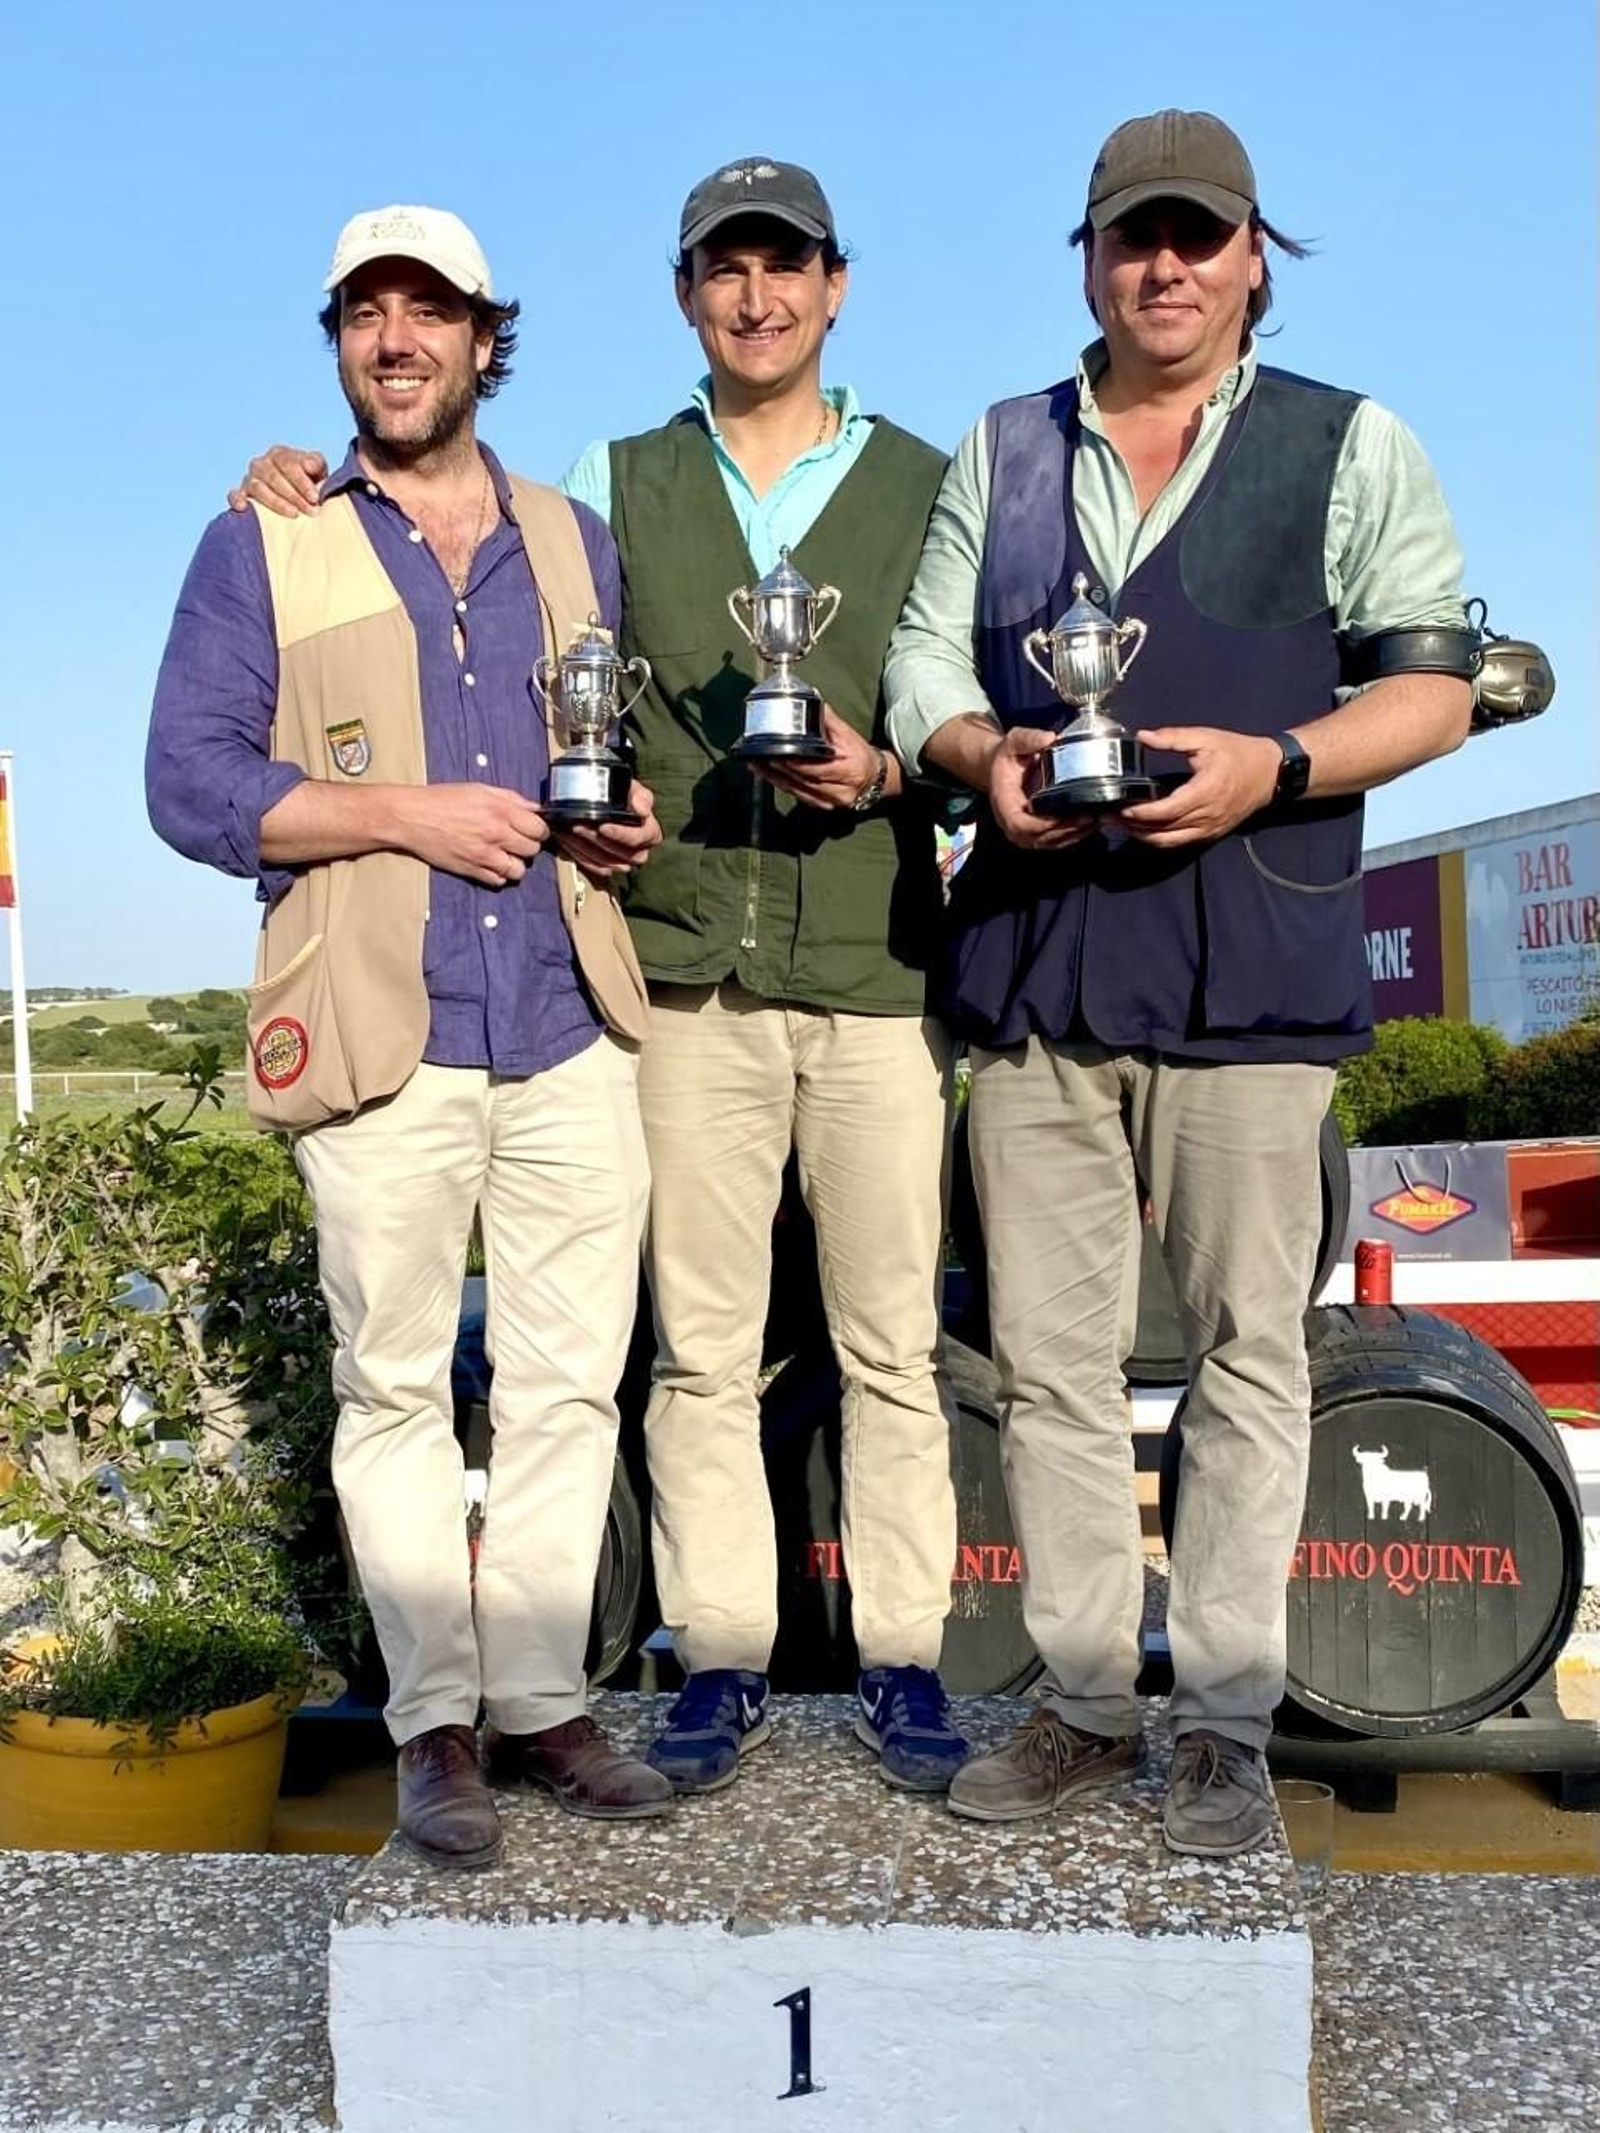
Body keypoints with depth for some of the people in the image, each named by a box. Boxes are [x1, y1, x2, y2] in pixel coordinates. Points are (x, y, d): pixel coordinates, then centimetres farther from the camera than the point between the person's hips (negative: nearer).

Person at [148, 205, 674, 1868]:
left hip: (572, 1035, 3)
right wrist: (405, 814, -12)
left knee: (569, 1384, 5)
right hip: (380, 1046, -3)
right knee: (394, 1391, 2)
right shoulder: (263, 550, 7)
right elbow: (190, 784, -1)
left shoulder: (573, 542, 18)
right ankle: (435, 1726, 15)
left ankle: (540, 1701, 17)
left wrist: (642, 813, 1)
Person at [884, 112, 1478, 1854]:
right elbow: (923, 664, 15)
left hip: (1248, 966, -2)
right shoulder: (1001, 453, 17)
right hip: (1033, 957, 3)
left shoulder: (1352, 449, 9)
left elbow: (1432, 684, 4)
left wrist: (1269, 766, -13)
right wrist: (986, 753, -7)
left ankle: (1223, 1722, 15)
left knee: (1244, 1349, 1)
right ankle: (1084, 1701, 19)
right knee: (1048, 1355, 6)